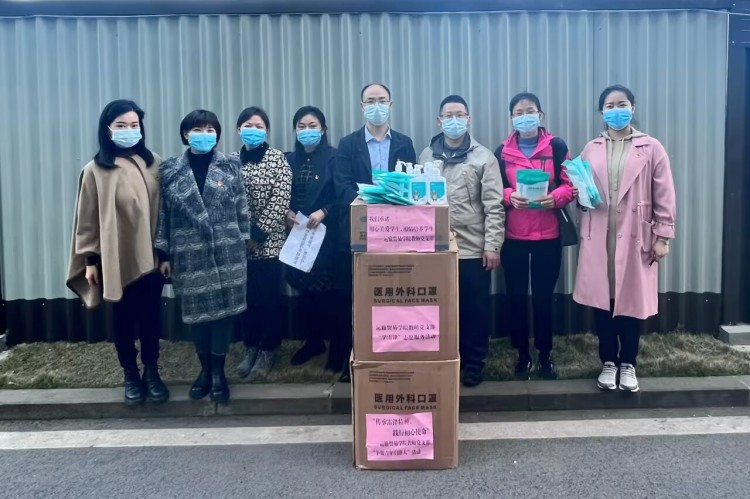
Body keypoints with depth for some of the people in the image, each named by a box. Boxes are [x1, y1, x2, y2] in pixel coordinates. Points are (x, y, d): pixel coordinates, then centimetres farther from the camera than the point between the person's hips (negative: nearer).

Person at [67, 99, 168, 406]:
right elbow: (88, 218, -1)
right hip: (117, 258, -1)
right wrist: (91, 259, -1)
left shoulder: (155, 164, 1)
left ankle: (151, 372, 27)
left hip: (151, 256, 1)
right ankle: (131, 376, 27)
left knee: (151, 315, 10)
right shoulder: (95, 171, -3)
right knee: (124, 318, 11)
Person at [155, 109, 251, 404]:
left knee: (224, 309, 3)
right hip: (190, 254, 0)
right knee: (197, 312, 7)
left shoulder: (230, 167, 3)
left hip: (226, 253, 0)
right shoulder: (170, 170, 3)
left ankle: (219, 372, 17)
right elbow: (163, 214, 3)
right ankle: (205, 368, 26)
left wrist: (242, 244, 1)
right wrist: (164, 254, 2)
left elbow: (241, 208, 4)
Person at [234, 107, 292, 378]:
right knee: (246, 296, 11)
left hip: (267, 242, -4)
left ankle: (268, 349, 19)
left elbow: (280, 200, -11)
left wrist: (257, 233, -15)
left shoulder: (277, 159, -4)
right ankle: (250, 348, 26)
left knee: (269, 297, 3)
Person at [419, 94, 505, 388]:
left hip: (474, 248, -2)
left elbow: (494, 205, -4)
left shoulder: (484, 157, 0)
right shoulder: (426, 156, 8)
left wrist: (492, 245, -10)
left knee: (475, 308, 5)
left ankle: (474, 364, 20)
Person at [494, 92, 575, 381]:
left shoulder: (557, 146, 4)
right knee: (516, 296, 4)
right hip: (513, 236, 1)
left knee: (544, 296, 5)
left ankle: (545, 356, 19)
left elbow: (570, 184, 0)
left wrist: (555, 197, -20)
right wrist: (509, 196, -15)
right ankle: (522, 356, 18)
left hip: (548, 235, -1)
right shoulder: (503, 151, 8)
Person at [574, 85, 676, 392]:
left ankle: (628, 364, 21)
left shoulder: (651, 148, 1)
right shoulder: (591, 149, 8)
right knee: (601, 300, 6)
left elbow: (664, 196, 0)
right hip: (598, 237, 2)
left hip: (636, 237, -2)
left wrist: (663, 236, -5)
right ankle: (608, 362, 22)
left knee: (632, 300, 4)